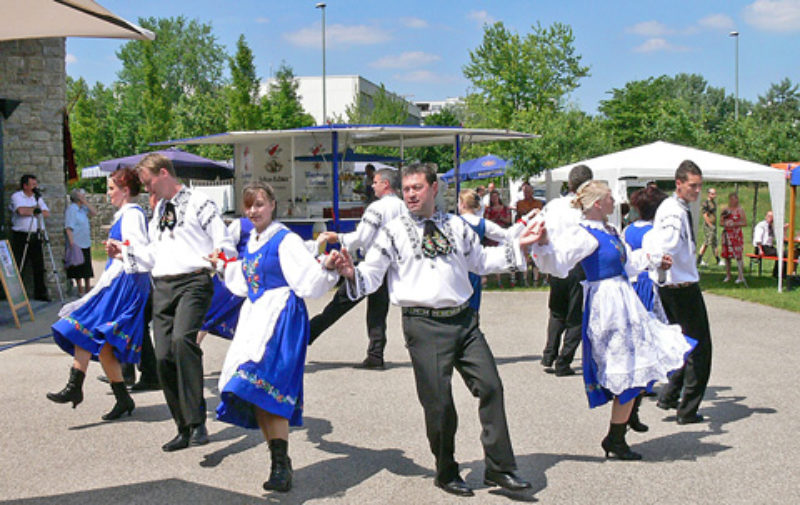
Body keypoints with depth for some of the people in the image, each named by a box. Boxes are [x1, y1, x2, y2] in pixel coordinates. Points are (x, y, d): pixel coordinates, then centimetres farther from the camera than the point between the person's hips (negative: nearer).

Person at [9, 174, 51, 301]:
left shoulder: (38, 197, 15)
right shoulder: (16, 196, -2)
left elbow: (47, 213, 5)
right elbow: (21, 211, -20)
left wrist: (30, 212, -8)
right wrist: (35, 209, -4)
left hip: (35, 236, 5)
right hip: (21, 236, -5)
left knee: (39, 266, 6)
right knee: (18, 267, -3)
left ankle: (40, 293, 13)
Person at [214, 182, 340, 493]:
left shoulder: (285, 240, -7)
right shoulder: (250, 241, 16)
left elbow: (307, 280, -17)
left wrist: (326, 267, -34)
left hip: (281, 318, -8)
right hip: (254, 317, 8)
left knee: (264, 386, -20)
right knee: (254, 394, 5)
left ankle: (282, 466, -16)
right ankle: (279, 461, 14)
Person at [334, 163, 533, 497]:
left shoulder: (456, 226, 13)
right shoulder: (394, 231, 2)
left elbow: (480, 261, 23)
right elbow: (372, 275, -2)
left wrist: (519, 246, 17)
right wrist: (351, 274, -23)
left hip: (464, 319, 4)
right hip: (424, 323, -4)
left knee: (490, 386, -1)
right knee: (439, 403, -1)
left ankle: (499, 469, 12)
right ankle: (446, 473, 21)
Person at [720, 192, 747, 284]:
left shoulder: (740, 210, 1)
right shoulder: (726, 210, 14)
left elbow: (745, 223, -5)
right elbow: (721, 223, 19)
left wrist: (734, 224, -16)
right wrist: (722, 217, -2)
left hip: (736, 235, -5)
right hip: (727, 234, 5)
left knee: (738, 256, -9)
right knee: (726, 256, 4)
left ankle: (741, 276, -7)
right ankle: (728, 276, 14)